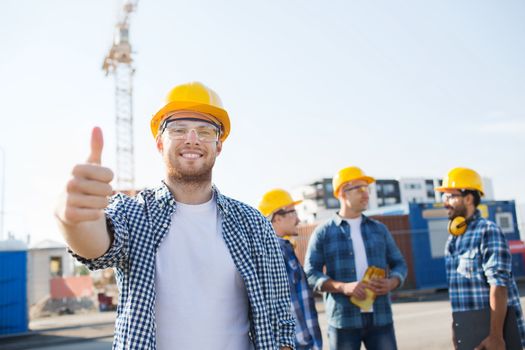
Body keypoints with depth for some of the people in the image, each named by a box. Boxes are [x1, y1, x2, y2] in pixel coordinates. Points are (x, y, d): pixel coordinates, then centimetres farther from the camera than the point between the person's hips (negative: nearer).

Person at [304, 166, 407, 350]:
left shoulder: (379, 229, 12)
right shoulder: (323, 232, 1)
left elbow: (399, 263, 16)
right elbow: (310, 273, -3)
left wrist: (391, 282, -7)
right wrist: (343, 287, -19)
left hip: (380, 318, 3)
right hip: (343, 320, -3)